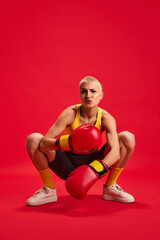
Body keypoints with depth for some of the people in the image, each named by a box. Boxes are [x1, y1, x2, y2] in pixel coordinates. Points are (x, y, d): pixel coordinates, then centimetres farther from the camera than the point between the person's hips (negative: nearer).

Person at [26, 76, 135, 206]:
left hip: (93, 162, 1)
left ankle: (110, 188, -3)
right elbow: (43, 143, -26)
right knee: (33, 139, -23)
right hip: (68, 166, 0)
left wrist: (96, 171, -47)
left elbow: (115, 152, -30)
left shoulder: (106, 118, -18)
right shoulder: (70, 113, -20)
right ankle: (49, 190, -4)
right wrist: (66, 142, -46)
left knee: (128, 138, -20)